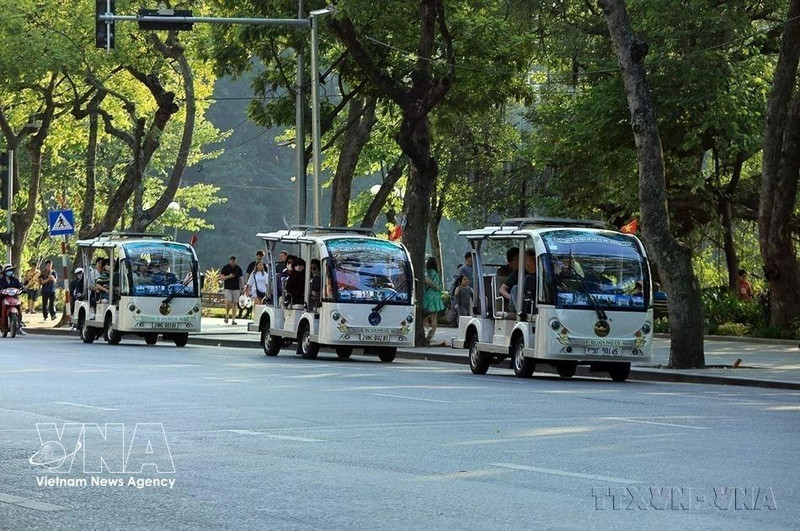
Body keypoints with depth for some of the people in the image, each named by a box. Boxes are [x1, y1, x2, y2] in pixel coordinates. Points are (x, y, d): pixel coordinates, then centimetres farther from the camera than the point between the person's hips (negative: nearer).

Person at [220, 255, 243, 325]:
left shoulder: (238, 269, 8)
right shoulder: (225, 268, 2)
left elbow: (240, 279, 12)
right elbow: (221, 277, 1)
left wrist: (241, 289, 8)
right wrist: (229, 276, -15)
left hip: (236, 288, 2)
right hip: (228, 288, -2)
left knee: (234, 304, 0)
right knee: (228, 302, -15)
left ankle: (233, 319, 2)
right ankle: (226, 315, 8)